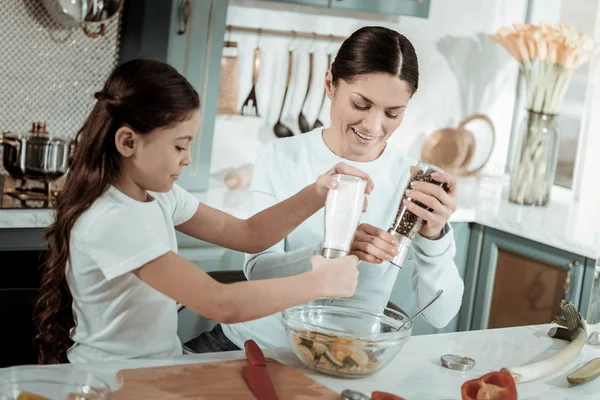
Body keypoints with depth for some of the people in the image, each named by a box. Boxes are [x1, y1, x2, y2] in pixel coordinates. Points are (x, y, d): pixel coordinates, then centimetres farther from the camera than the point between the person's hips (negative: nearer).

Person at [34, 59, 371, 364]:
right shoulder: (110, 222, -24)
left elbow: (247, 235, 5)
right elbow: (222, 305, -28)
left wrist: (315, 195, -9)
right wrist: (321, 281, -21)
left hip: (159, 367, 7)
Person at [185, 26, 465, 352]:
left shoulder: (412, 181, -7)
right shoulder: (280, 158, -3)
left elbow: (440, 315, -10)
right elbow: (259, 271, -10)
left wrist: (434, 237, -28)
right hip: (256, 343, 0)